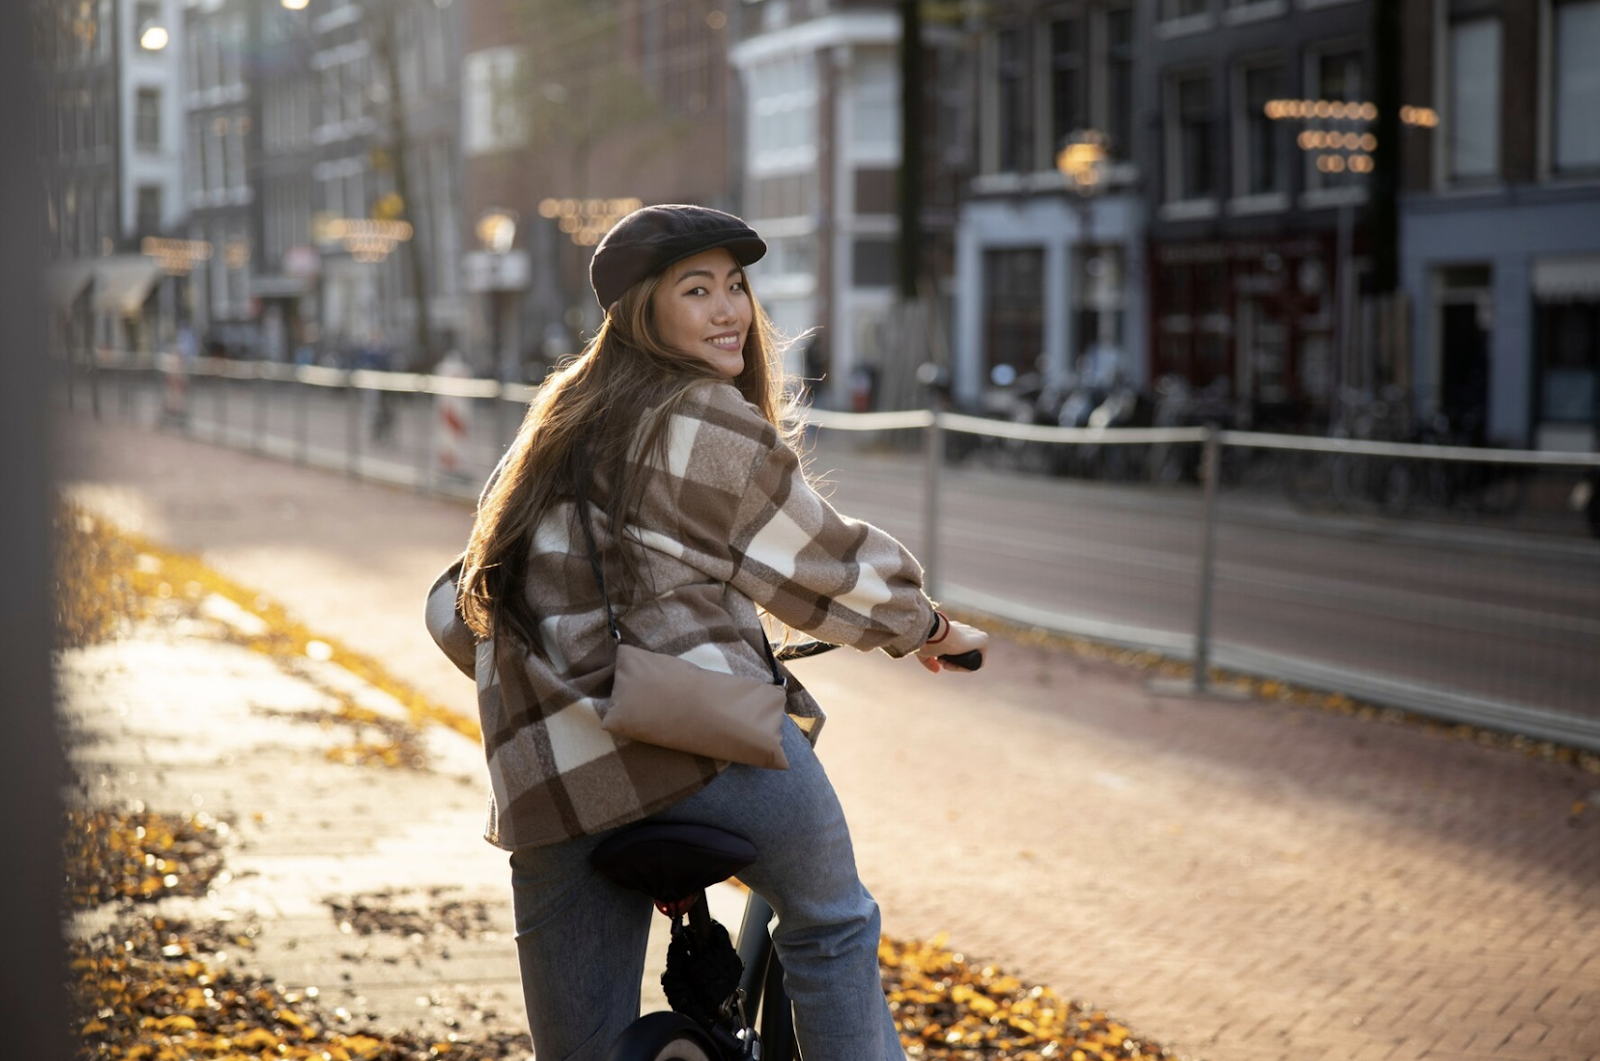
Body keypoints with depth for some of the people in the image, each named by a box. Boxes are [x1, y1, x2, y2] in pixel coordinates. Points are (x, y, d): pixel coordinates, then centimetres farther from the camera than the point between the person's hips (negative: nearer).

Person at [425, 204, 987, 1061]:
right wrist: (925, 626, 21)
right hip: (695, 729, -7)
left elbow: (456, 612, 25)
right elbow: (818, 565, 4)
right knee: (831, 925, 17)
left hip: (543, 786, 7)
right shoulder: (705, 422, -3)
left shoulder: (555, 426, 21)